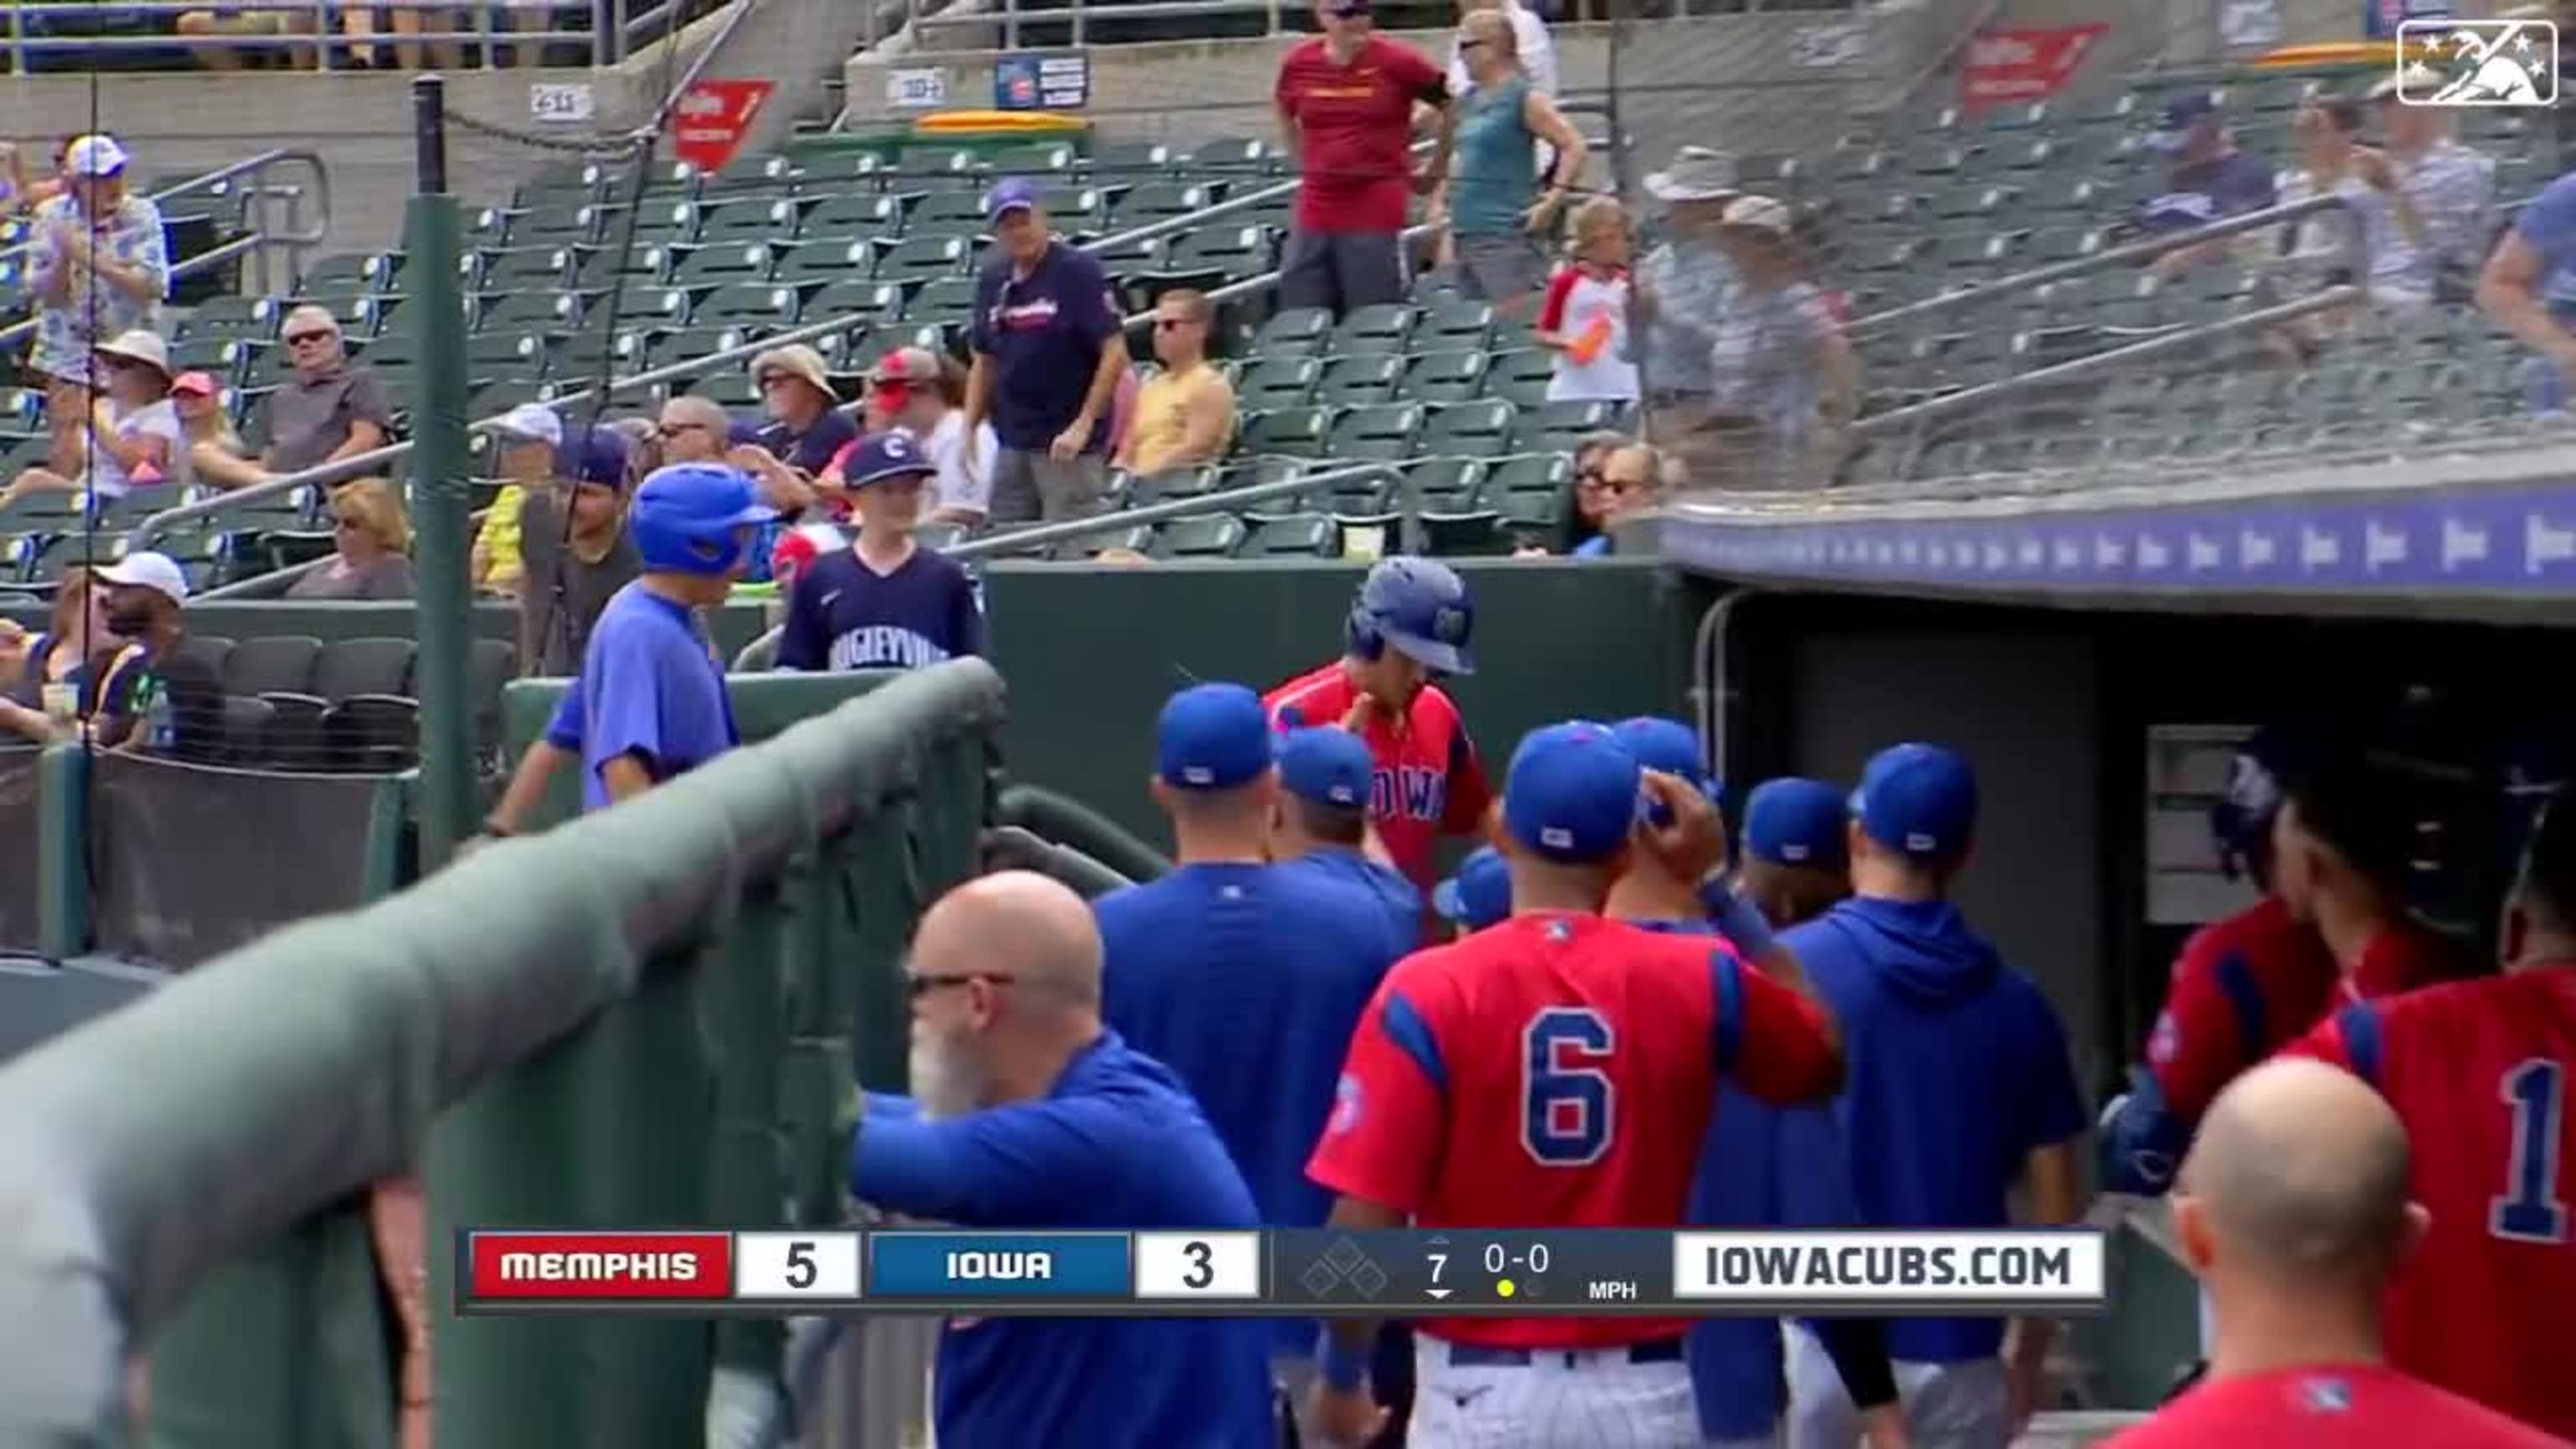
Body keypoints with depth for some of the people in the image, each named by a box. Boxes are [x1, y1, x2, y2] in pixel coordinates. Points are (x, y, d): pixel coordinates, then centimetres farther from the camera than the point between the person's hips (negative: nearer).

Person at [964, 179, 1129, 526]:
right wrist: (969, 430, 9)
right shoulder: (993, 279, 10)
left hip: (1067, 443, -7)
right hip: (1012, 444, 7)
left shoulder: (1078, 271, -9)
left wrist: (1083, 426, -17)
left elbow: (1114, 353, -13)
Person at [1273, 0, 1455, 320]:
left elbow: (1453, 108, 3)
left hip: (1377, 213, -4)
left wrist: (1435, 171, 9)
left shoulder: (1397, 61, -8)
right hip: (1315, 212, 4)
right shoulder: (1298, 62, 1)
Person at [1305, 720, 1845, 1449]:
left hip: (1483, 1388, -2)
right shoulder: (1697, 981, -3)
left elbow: (1365, 1222, -13)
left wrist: (1342, 1374, 3)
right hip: (1641, 1389, 2)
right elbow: (1824, 1056, 19)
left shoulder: (1429, 992, -11)